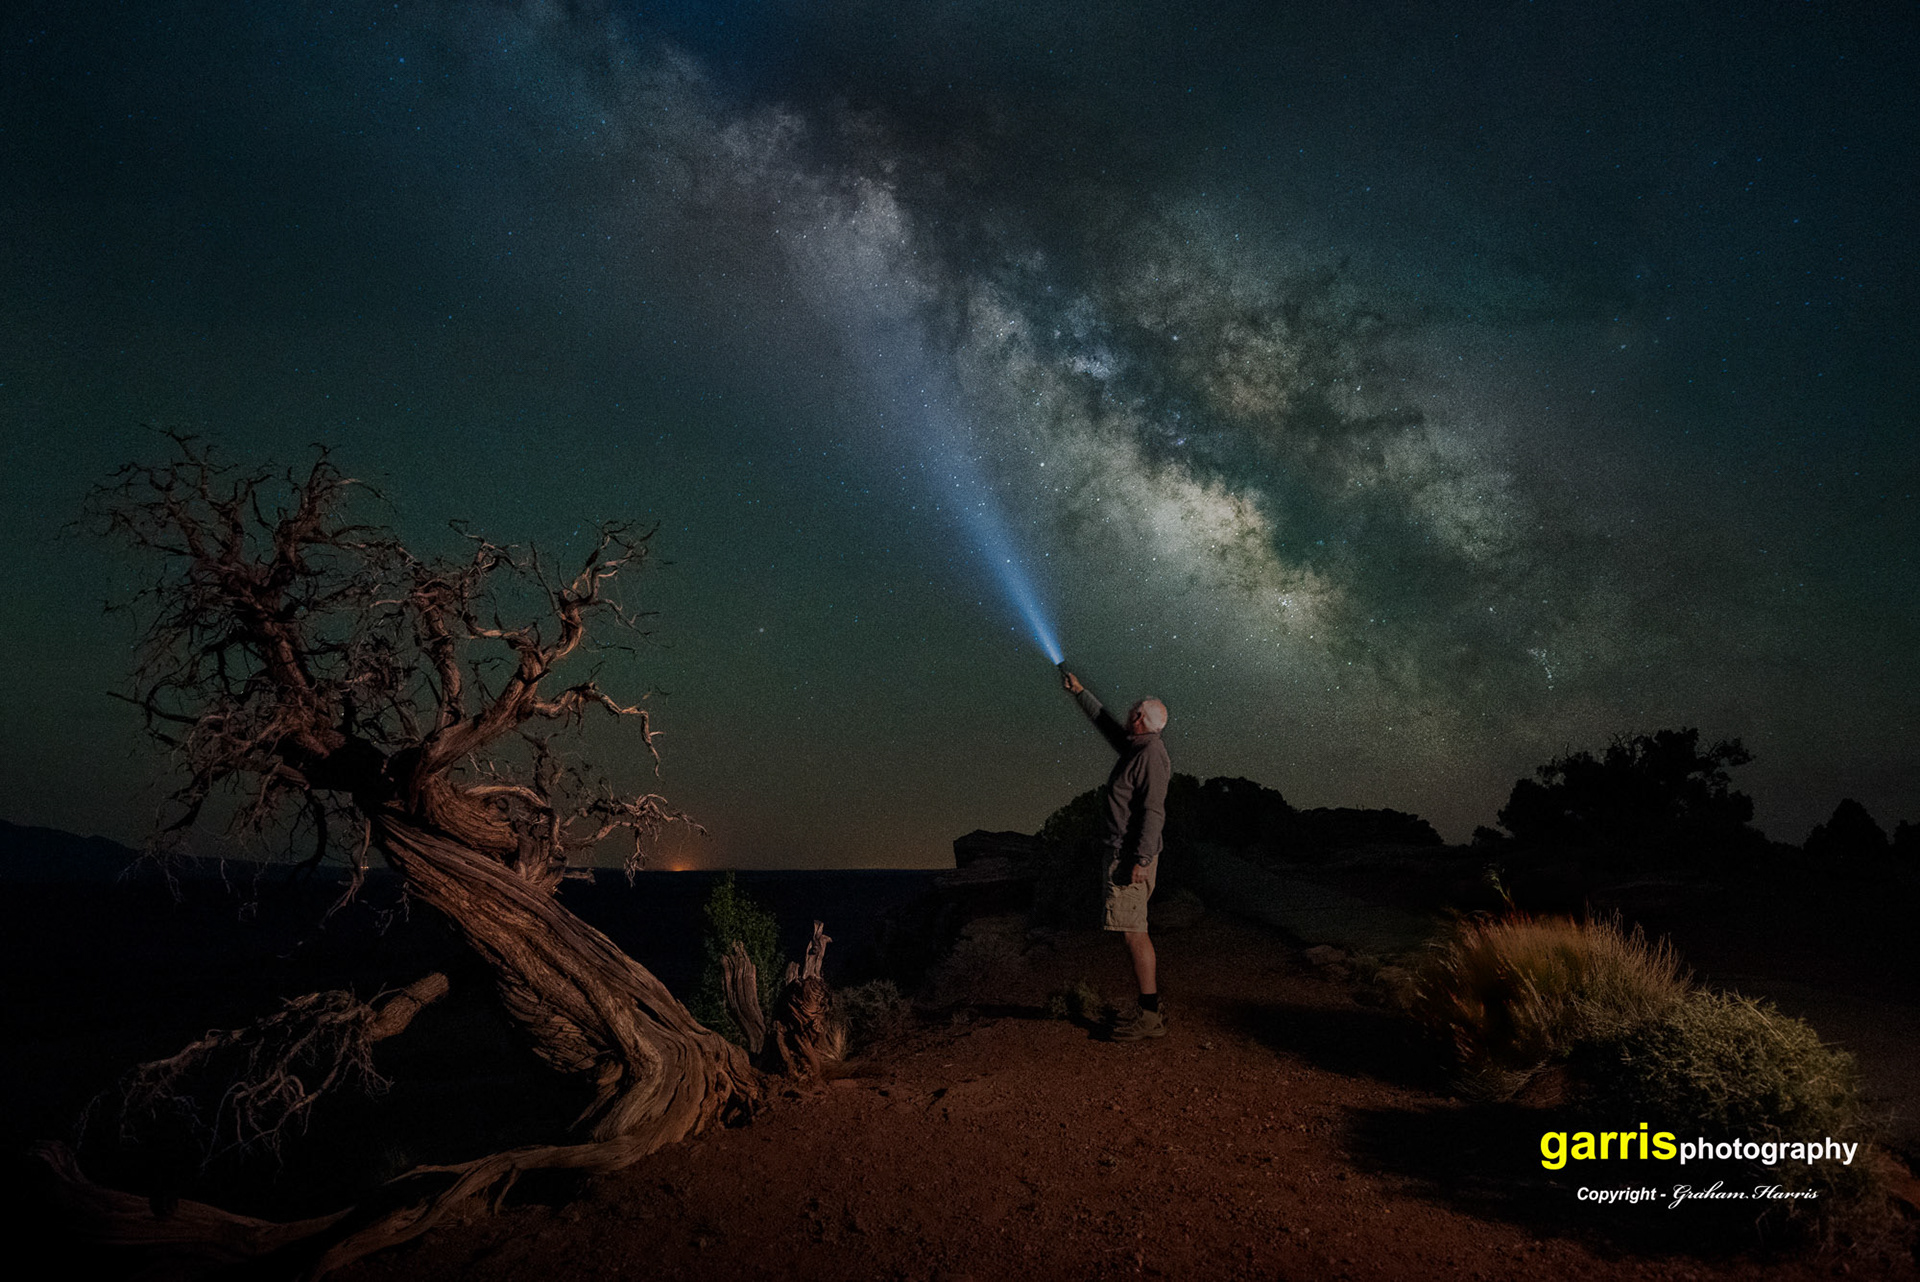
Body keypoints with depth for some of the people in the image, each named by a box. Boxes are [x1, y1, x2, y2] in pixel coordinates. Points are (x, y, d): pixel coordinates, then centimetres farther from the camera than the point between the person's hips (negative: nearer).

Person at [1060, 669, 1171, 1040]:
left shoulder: (1150, 755, -14)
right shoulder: (1136, 748, 15)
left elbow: (1154, 813, -20)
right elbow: (1106, 723, 33)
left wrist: (1140, 859, -24)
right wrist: (1079, 692, 39)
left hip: (1133, 855, -10)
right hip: (1126, 853, 10)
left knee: (1134, 933, -10)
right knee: (1135, 933, 11)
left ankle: (1151, 1016, -8)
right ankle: (1150, 1012, 15)